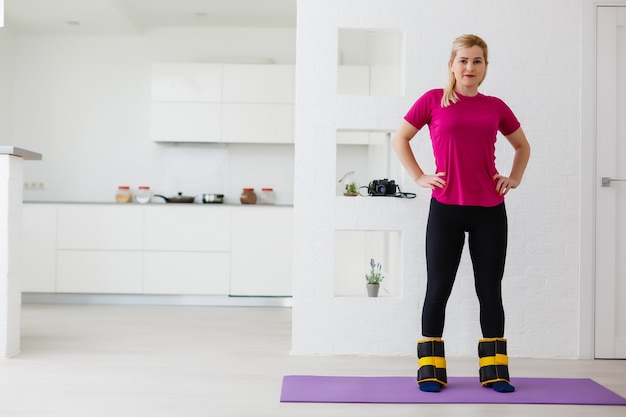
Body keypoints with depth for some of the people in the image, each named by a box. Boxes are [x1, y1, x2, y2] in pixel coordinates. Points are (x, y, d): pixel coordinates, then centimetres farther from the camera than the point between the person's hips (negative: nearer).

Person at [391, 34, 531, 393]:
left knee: (490, 289, 8)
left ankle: (494, 370, 19)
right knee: (438, 288, 3)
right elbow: (400, 138, 8)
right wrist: (419, 177, -1)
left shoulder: (495, 107, 8)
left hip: (490, 210, 2)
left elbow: (522, 145, 23)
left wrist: (515, 178, 8)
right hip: (446, 209, -2)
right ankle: (431, 369, 14)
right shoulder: (433, 100, 1)